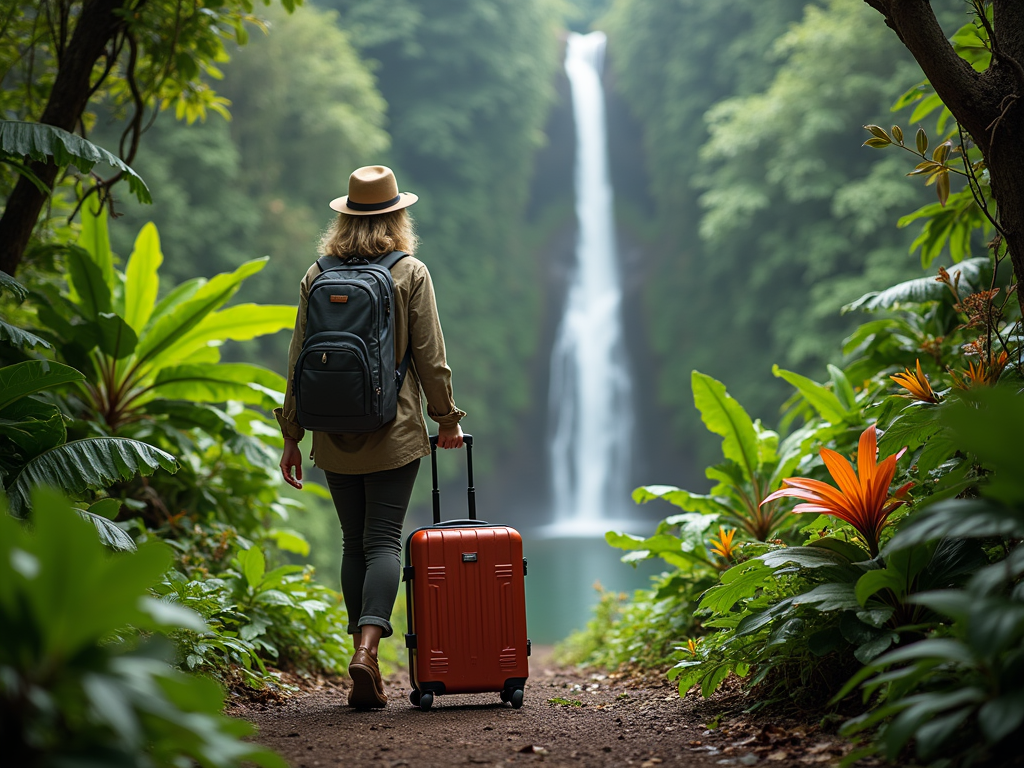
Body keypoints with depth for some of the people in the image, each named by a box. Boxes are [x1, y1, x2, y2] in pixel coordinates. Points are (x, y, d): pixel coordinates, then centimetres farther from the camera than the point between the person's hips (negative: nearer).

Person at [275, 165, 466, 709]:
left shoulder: (316, 276, 4)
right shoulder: (411, 274, -3)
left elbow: (300, 361, 4)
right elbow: (429, 357, -3)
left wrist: (291, 435, 10)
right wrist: (448, 420, 9)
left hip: (335, 436, 3)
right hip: (394, 436, -2)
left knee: (354, 543, 11)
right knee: (383, 541, -2)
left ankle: (365, 665, 11)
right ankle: (366, 648, -21)